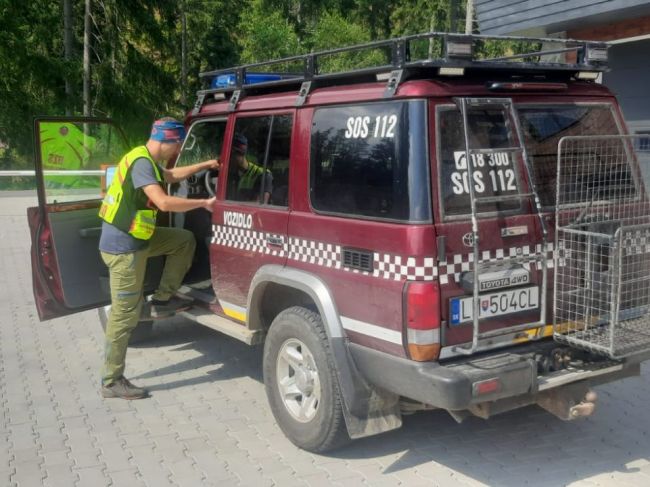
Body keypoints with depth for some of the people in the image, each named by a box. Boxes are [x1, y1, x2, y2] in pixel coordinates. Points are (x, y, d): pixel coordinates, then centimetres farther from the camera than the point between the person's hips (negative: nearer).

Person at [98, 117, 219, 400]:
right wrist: (204, 203, -22)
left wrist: (205, 165, 27)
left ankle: (162, 299, 19)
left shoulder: (148, 160, 10)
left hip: (136, 238, 10)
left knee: (184, 240, 17)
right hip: (123, 246, -10)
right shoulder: (141, 163, -22)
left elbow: (172, 176, 30)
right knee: (125, 315, -4)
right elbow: (164, 202, -32)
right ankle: (112, 381, 6)